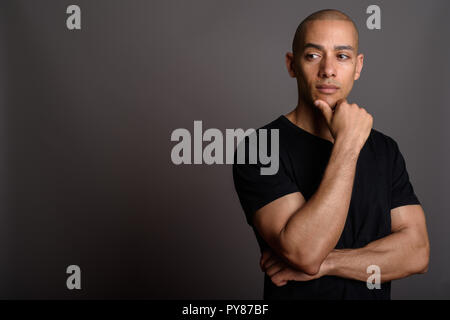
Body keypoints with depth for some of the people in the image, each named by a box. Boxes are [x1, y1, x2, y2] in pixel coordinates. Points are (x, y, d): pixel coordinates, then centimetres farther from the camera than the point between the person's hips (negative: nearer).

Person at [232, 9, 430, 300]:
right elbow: (304, 252, -28)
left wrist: (325, 262, -21)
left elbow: (417, 253, -9)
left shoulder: (385, 149, -2)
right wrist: (347, 144, -27)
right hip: (294, 296, -4)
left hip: (373, 295, 4)